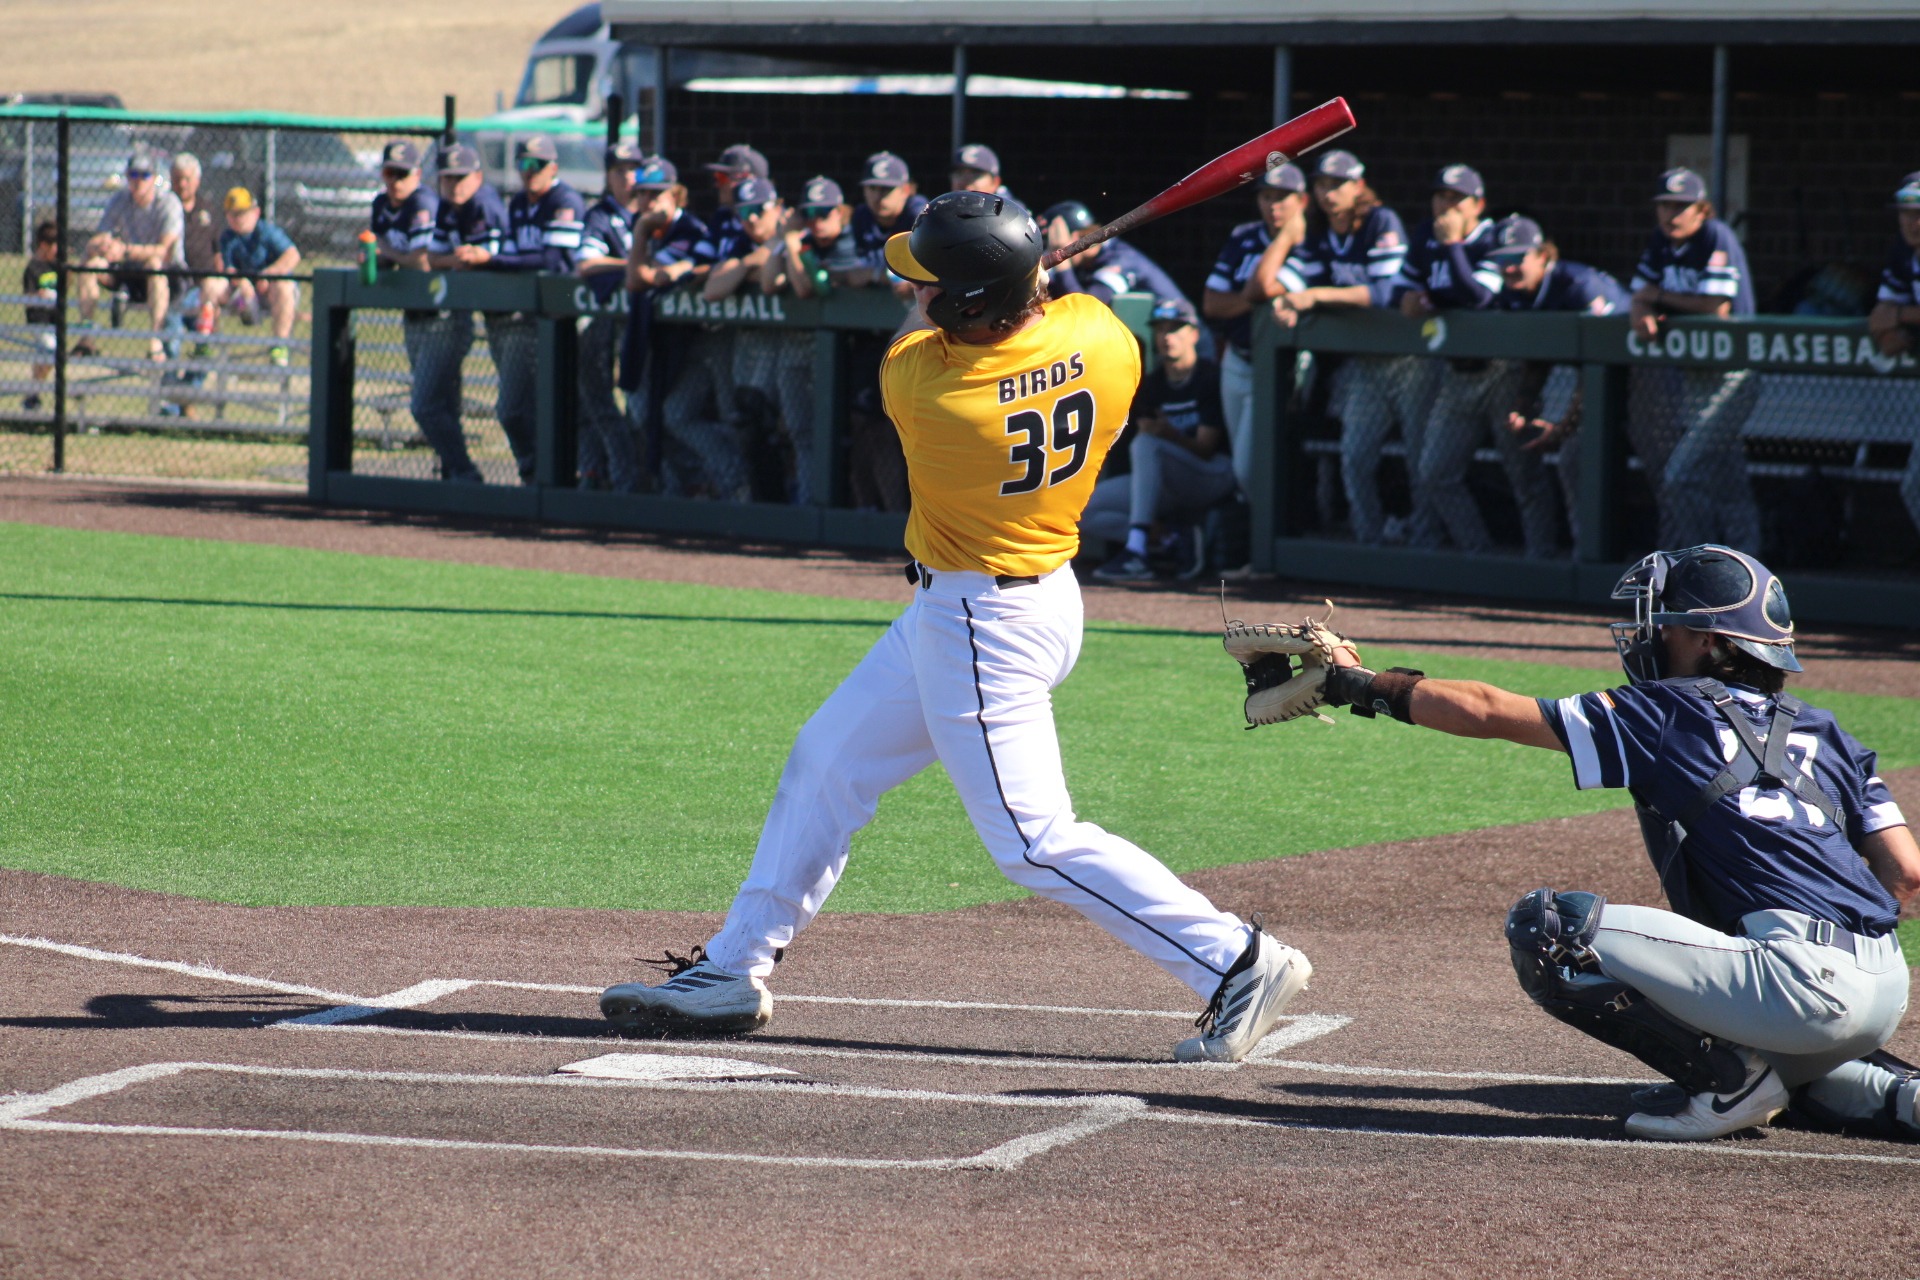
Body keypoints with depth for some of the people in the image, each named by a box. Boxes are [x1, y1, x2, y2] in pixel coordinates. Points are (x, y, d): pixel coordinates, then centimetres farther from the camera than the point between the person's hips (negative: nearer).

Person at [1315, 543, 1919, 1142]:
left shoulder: (1666, 713, 5)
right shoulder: (1822, 730, 21)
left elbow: (1483, 711, 8)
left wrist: (1360, 684, 19)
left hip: (1801, 981, -8)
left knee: (1545, 926, -8)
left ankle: (1728, 1079, -6)